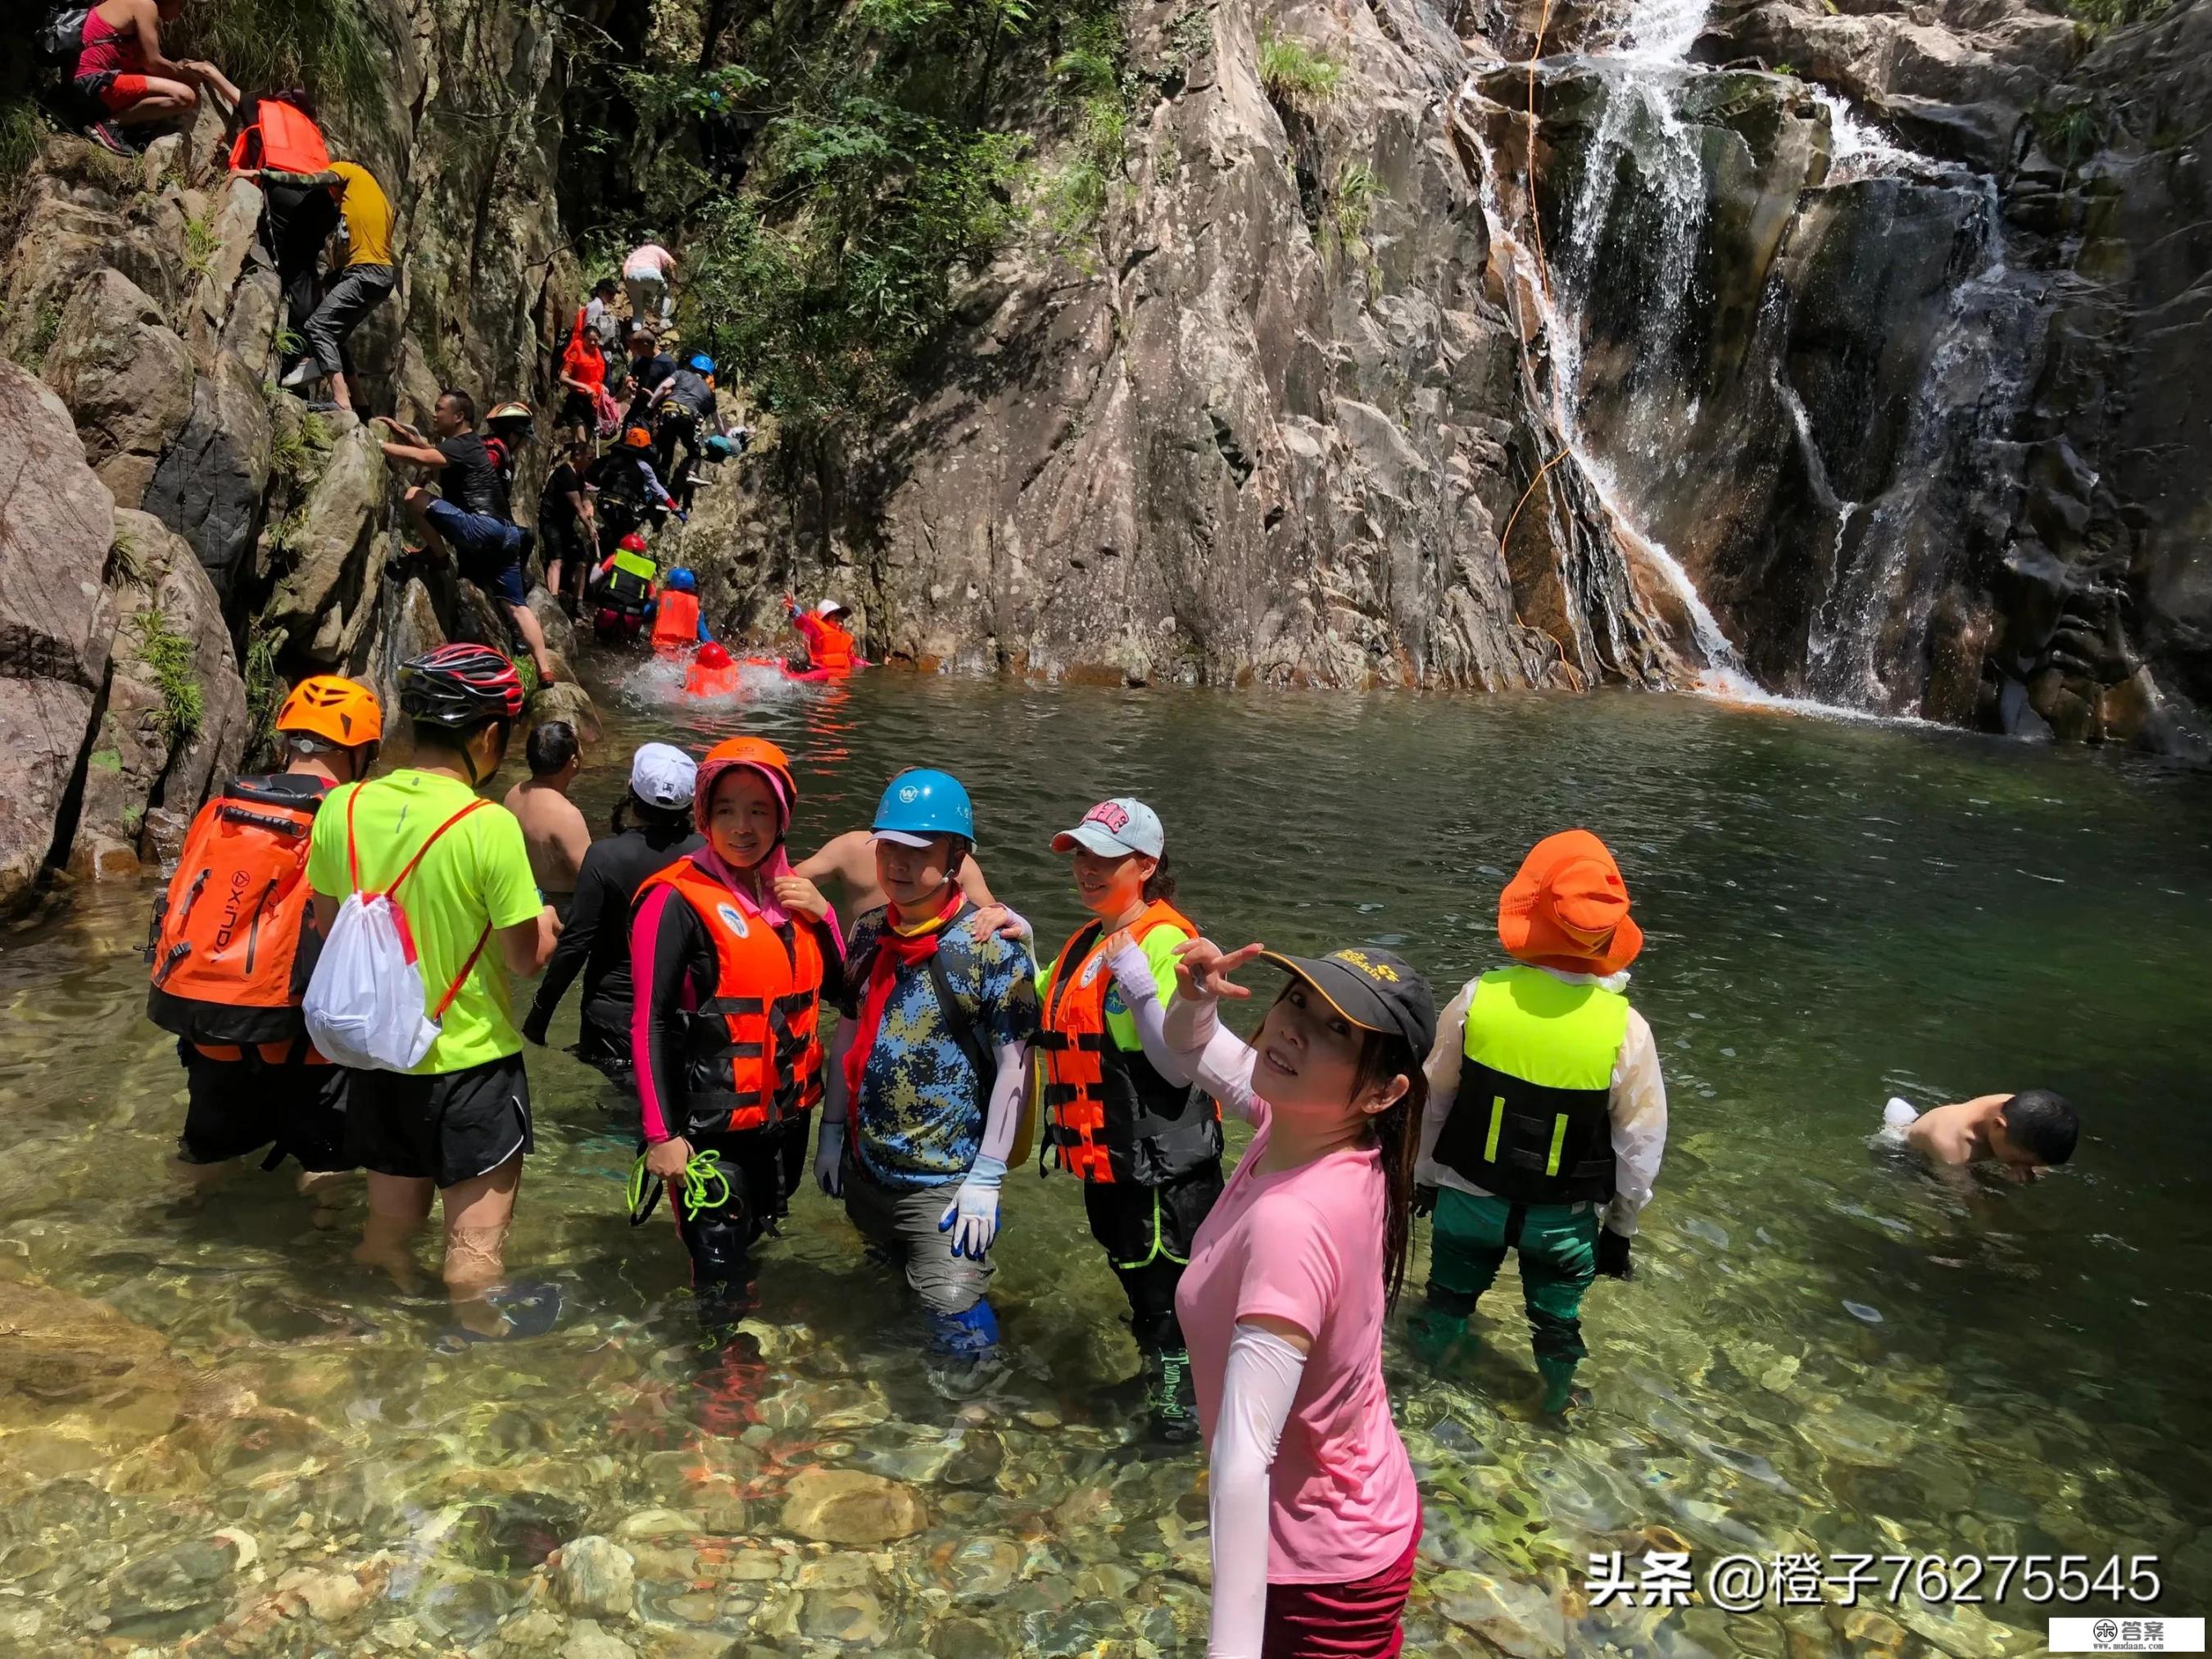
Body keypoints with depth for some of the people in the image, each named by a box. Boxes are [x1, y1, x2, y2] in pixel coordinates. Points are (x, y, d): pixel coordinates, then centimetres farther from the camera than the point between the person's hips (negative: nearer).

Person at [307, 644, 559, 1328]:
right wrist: (545, 921, 6)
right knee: (475, 1242, 8)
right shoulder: (489, 827, -21)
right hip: (470, 1060, -6)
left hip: (376, 1052, 6)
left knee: (389, 1227, 23)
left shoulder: (343, 808, -5)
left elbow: (329, 923, 8)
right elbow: (525, 956, -15)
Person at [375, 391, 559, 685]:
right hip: (502, 533, 10)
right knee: (516, 606, 6)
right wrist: (402, 432, 25)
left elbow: (421, 457, -22)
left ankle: (438, 554, 2)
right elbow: (430, 449, 38)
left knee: (414, 496, -9)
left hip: (484, 527, -10)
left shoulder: (461, 446, -5)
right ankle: (545, 671, 1)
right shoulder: (466, 444, 24)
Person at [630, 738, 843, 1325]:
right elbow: (649, 1023, -15)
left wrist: (822, 915, -5)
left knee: (756, 1238, 24)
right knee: (720, 1283, 0)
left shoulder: (791, 891, 5)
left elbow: (836, 987, 11)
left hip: (786, 1114, 6)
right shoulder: (677, 899, -15)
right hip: (714, 1128, -6)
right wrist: (662, 1134, -17)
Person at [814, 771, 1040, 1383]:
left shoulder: (991, 947, -16)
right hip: (866, 1165, 6)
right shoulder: (868, 936, 2)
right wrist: (832, 1132, 11)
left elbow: (1014, 1066, -15)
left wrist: (986, 1178, -16)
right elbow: (848, 1035, 12)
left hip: (945, 1179, -6)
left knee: (952, 1306, -4)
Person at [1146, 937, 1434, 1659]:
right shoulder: (1310, 1117, -14)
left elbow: (1242, 1459, -41)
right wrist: (1193, 998, -16)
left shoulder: (1294, 1221, -37)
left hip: (1324, 1565, -7)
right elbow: (1187, 1053, 4)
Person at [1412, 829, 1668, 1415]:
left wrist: (1426, 1174, 10)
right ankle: (1558, 1396, 48)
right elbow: (1641, 1147, -9)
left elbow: (1433, 1101, -8)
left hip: (1469, 1196, 0)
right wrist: (1621, 1226, 7)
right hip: (1563, 1214, 0)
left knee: (1451, 1292, 26)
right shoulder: (1625, 1029, -21)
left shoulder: (1478, 999, -21)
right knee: (1556, 1316, 26)